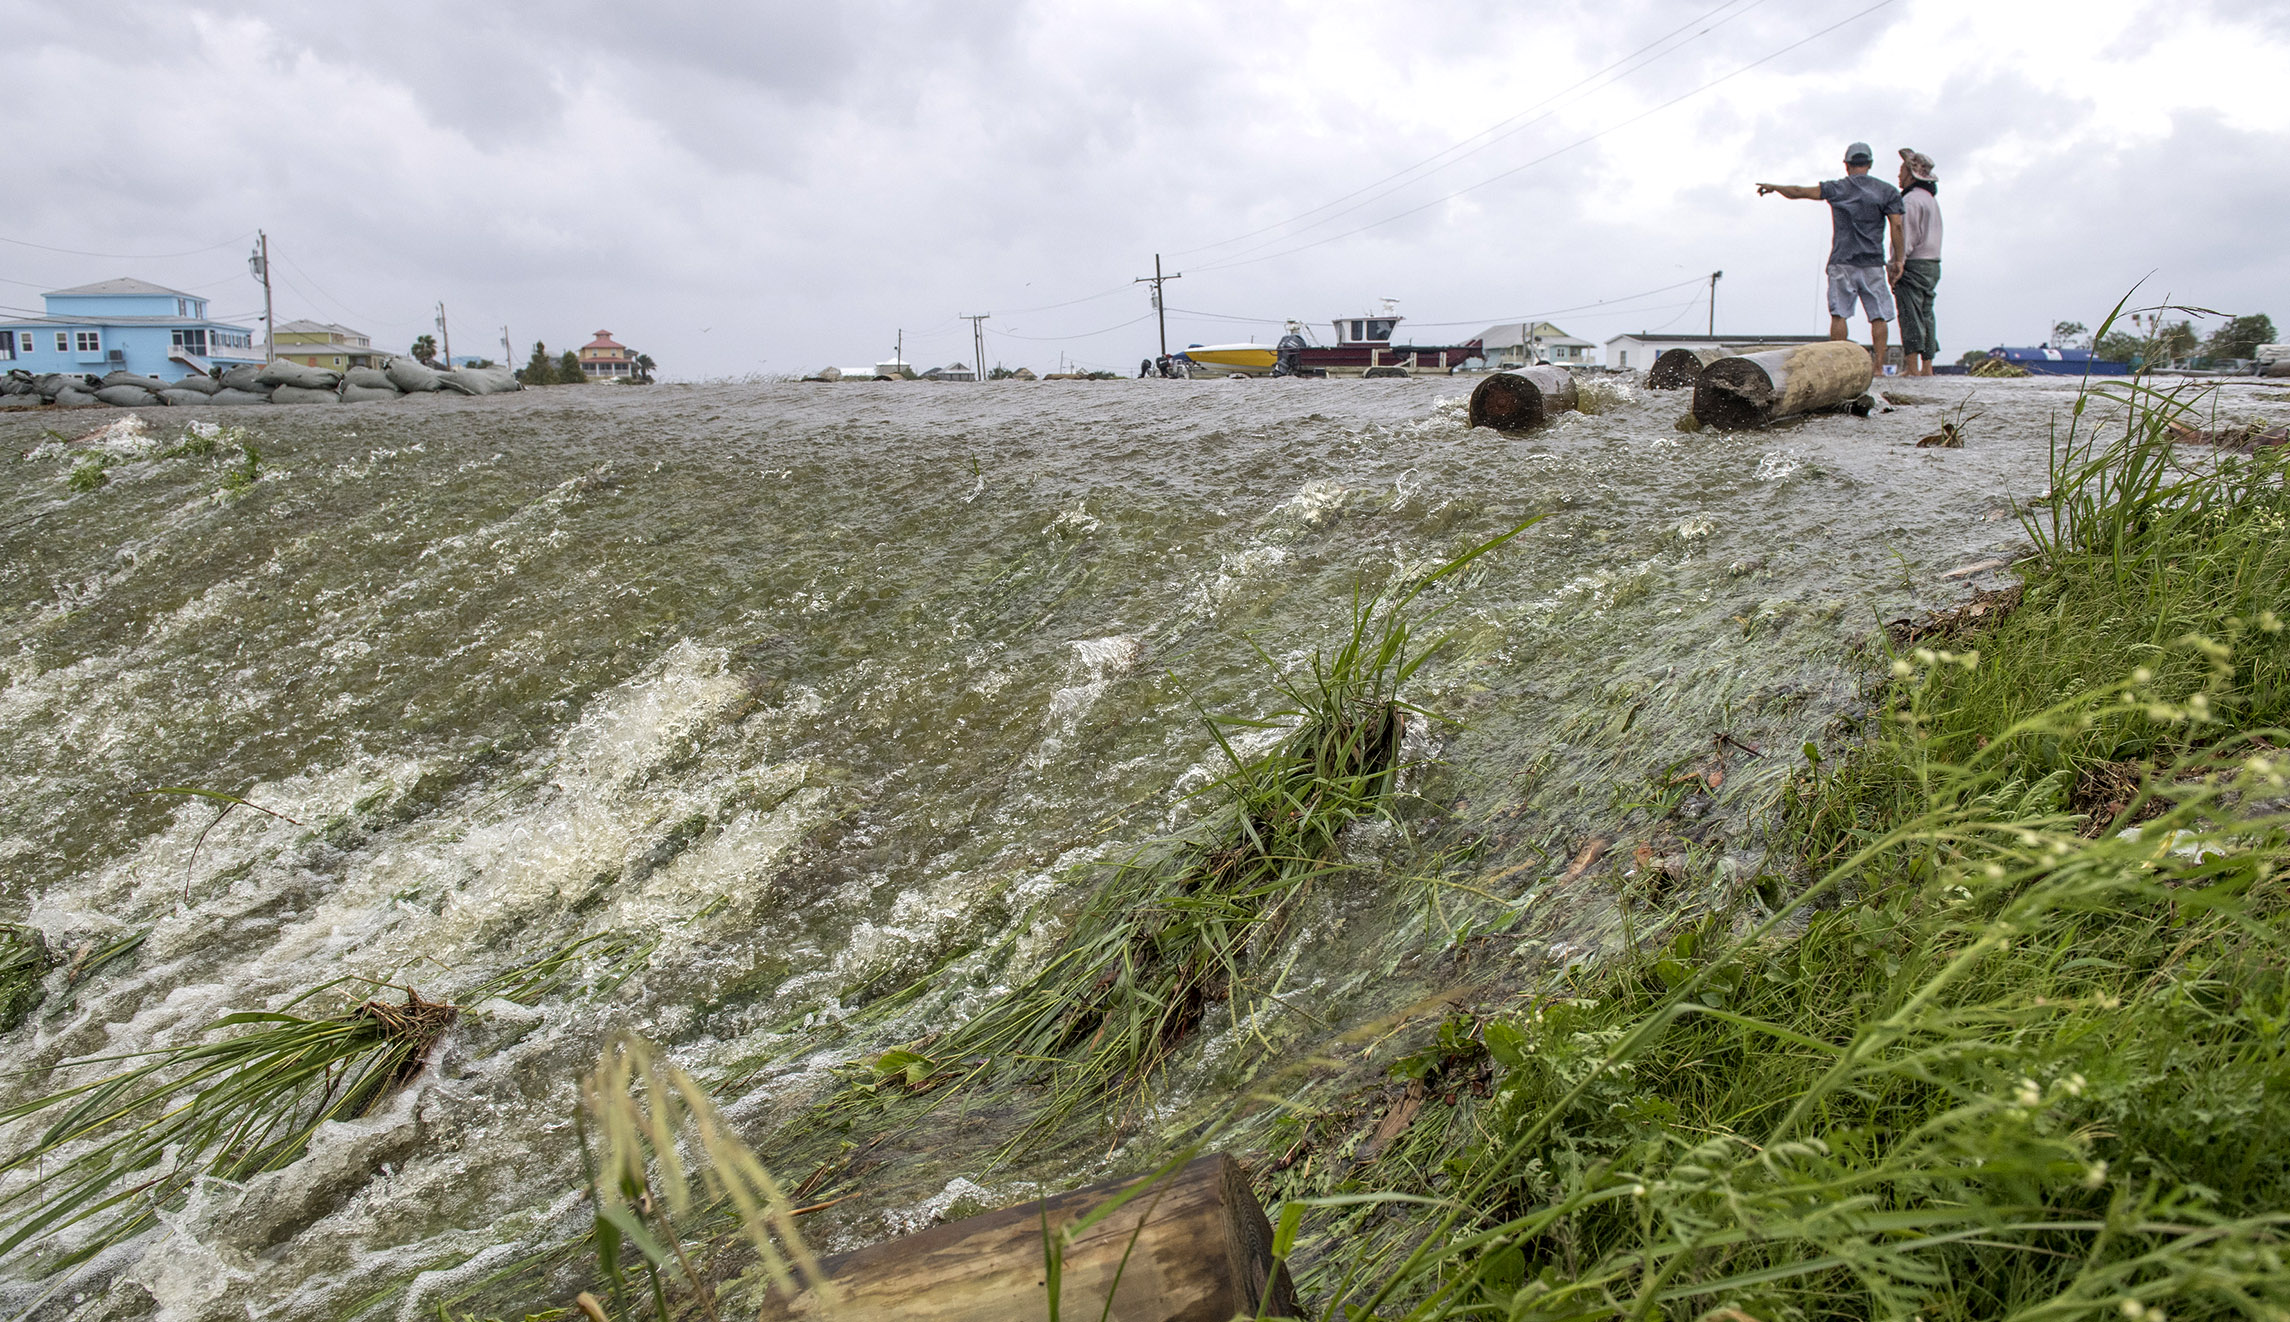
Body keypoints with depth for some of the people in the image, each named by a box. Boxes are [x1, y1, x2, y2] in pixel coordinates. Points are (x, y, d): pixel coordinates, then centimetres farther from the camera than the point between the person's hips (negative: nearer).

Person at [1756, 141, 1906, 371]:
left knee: (1839, 314, 0)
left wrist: (1774, 186, 27)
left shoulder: (1836, 188, 5)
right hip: (1872, 263, 0)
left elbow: (1798, 192, 10)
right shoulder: (1887, 191, 7)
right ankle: (1878, 366, -7)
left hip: (1842, 261, 0)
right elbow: (1896, 227, -1)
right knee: (1878, 316, 0)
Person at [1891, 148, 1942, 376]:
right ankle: (1927, 368, 9)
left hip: (1914, 264, -9)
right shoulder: (1931, 199, 20)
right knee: (1926, 316, 9)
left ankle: (1912, 369, -13)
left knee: (1910, 317, -10)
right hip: (1932, 264, 9)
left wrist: (1896, 265, -20)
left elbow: (1906, 237, -18)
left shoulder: (1911, 200, -11)